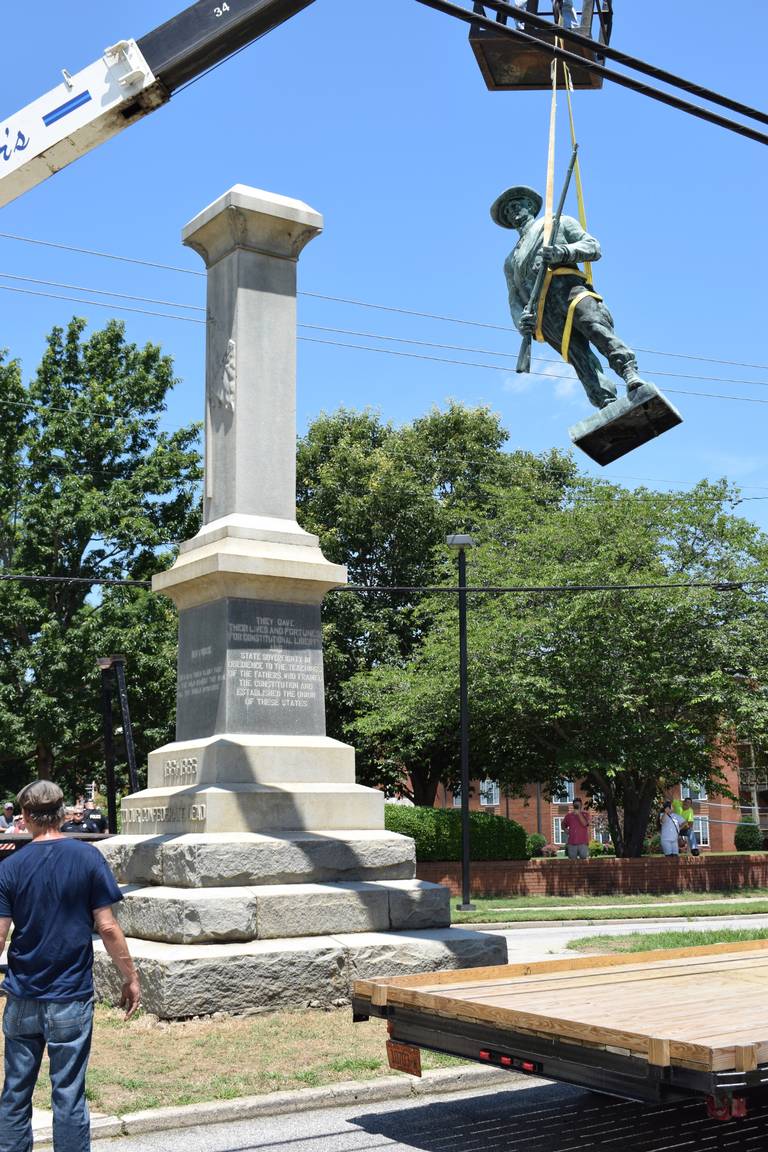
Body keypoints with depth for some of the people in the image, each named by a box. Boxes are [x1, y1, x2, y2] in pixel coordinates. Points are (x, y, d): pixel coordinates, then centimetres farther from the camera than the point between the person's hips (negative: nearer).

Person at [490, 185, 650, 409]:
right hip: (543, 314, 2)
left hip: (567, 289, -2)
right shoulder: (511, 261, 37)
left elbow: (593, 248, 13)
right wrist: (521, 320, 0)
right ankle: (608, 404, -39)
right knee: (580, 357, -21)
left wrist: (563, 252, -8)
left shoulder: (559, 223, 27)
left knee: (596, 327, -32)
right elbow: (514, 299, 24)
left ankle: (631, 376, -47)